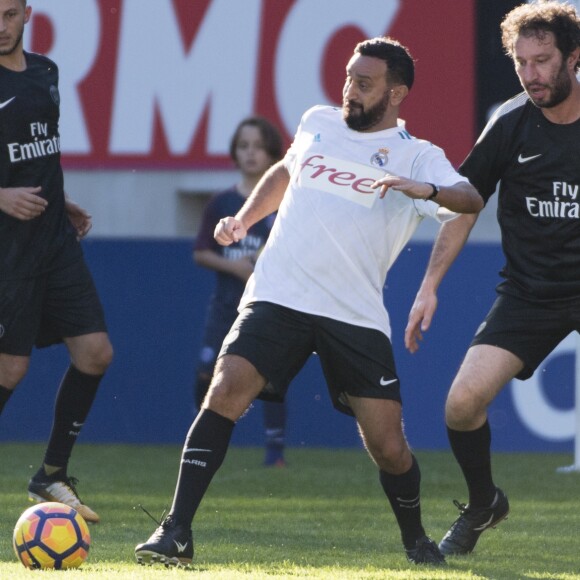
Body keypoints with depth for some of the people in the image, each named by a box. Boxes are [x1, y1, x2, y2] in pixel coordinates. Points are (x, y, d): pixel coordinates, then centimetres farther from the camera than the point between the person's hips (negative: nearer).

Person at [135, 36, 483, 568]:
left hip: (357, 315, -2)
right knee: (226, 391, -21)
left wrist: (426, 190, -33)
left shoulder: (417, 156, 4)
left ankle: (416, 540, 25)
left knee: (388, 446, -4)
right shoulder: (317, 124, 16)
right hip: (277, 298, 2)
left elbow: (471, 200, -14)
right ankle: (176, 532, -19)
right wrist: (243, 219, 24)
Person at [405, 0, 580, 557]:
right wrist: (430, 285, 2)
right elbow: (464, 202, 6)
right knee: (463, 402, -11)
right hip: (529, 292, 1)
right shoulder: (511, 124, -4)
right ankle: (483, 504, 16)